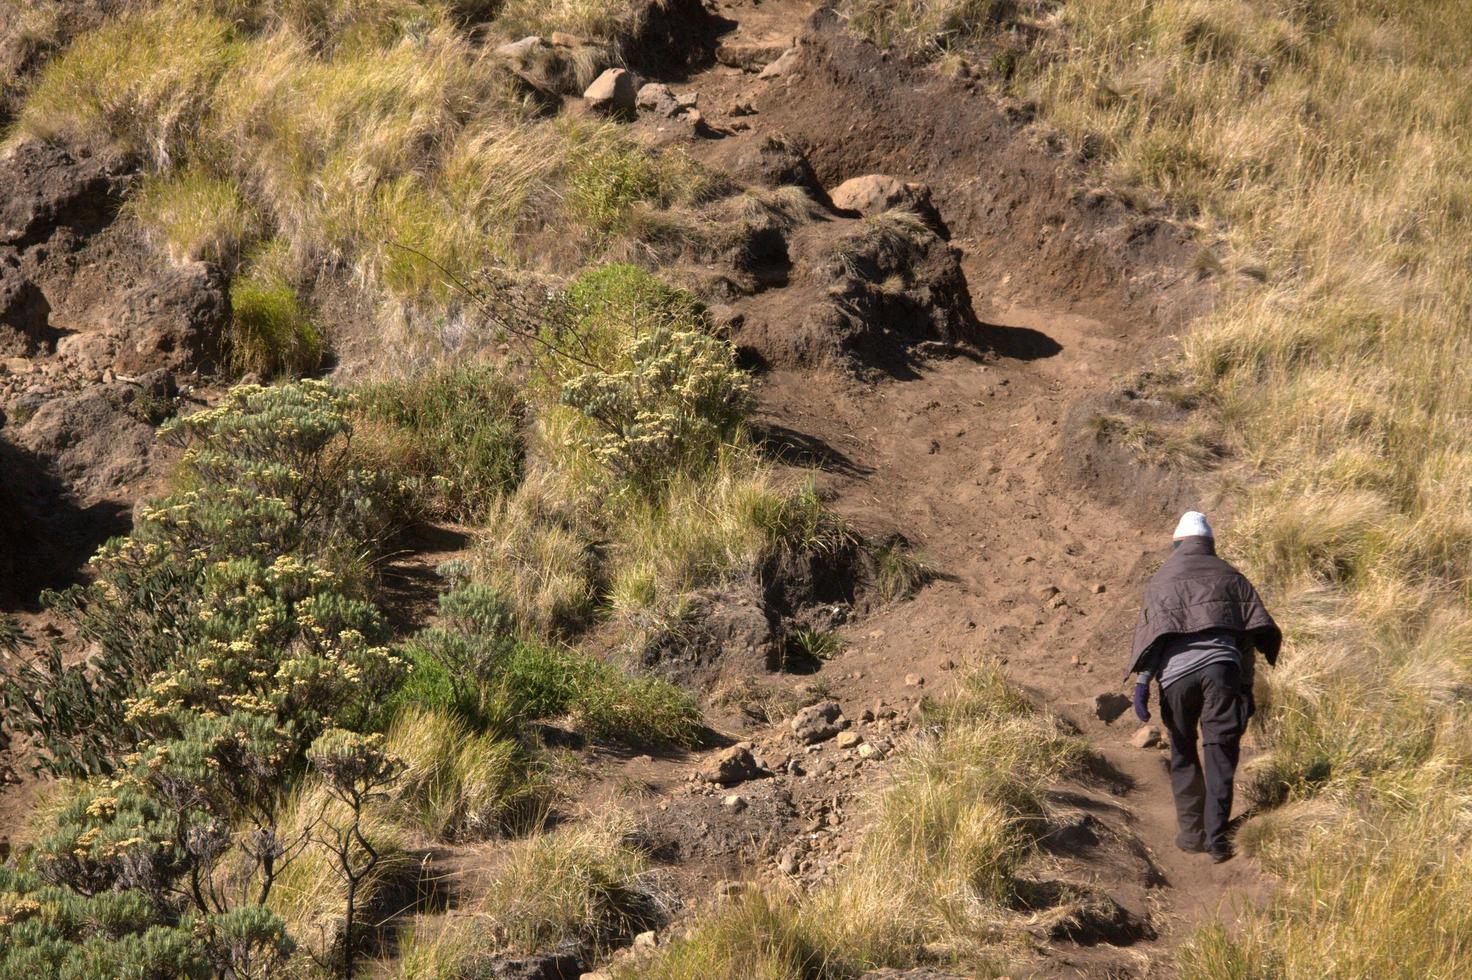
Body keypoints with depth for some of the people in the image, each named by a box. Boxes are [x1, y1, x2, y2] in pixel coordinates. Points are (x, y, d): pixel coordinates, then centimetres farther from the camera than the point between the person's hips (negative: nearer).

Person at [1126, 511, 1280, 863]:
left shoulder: (1161, 580, 14)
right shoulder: (1229, 577, 19)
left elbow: (1148, 634, 1)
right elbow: (1250, 635, 15)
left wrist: (1142, 683, -3)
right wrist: (1247, 688, 17)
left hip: (1176, 670, 0)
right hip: (1221, 666, 0)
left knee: (1183, 755, 14)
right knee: (1221, 753, 1)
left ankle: (1191, 831, 15)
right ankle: (1216, 835, -8)